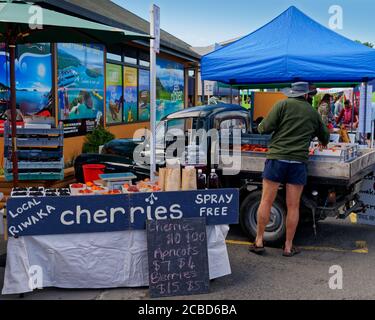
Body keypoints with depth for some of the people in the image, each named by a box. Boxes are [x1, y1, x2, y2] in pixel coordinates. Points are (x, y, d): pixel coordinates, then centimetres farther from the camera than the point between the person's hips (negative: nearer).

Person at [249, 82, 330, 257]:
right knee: (293, 206, 7)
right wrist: (323, 142, 52)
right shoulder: (313, 113, 14)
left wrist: (261, 126, 16)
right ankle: (288, 246, 15)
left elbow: (265, 128, -7)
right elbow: (325, 137, 29)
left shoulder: (283, 104, 2)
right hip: (299, 161, 2)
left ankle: (259, 241, 11)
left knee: (266, 201, 5)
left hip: (277, 158, -2)